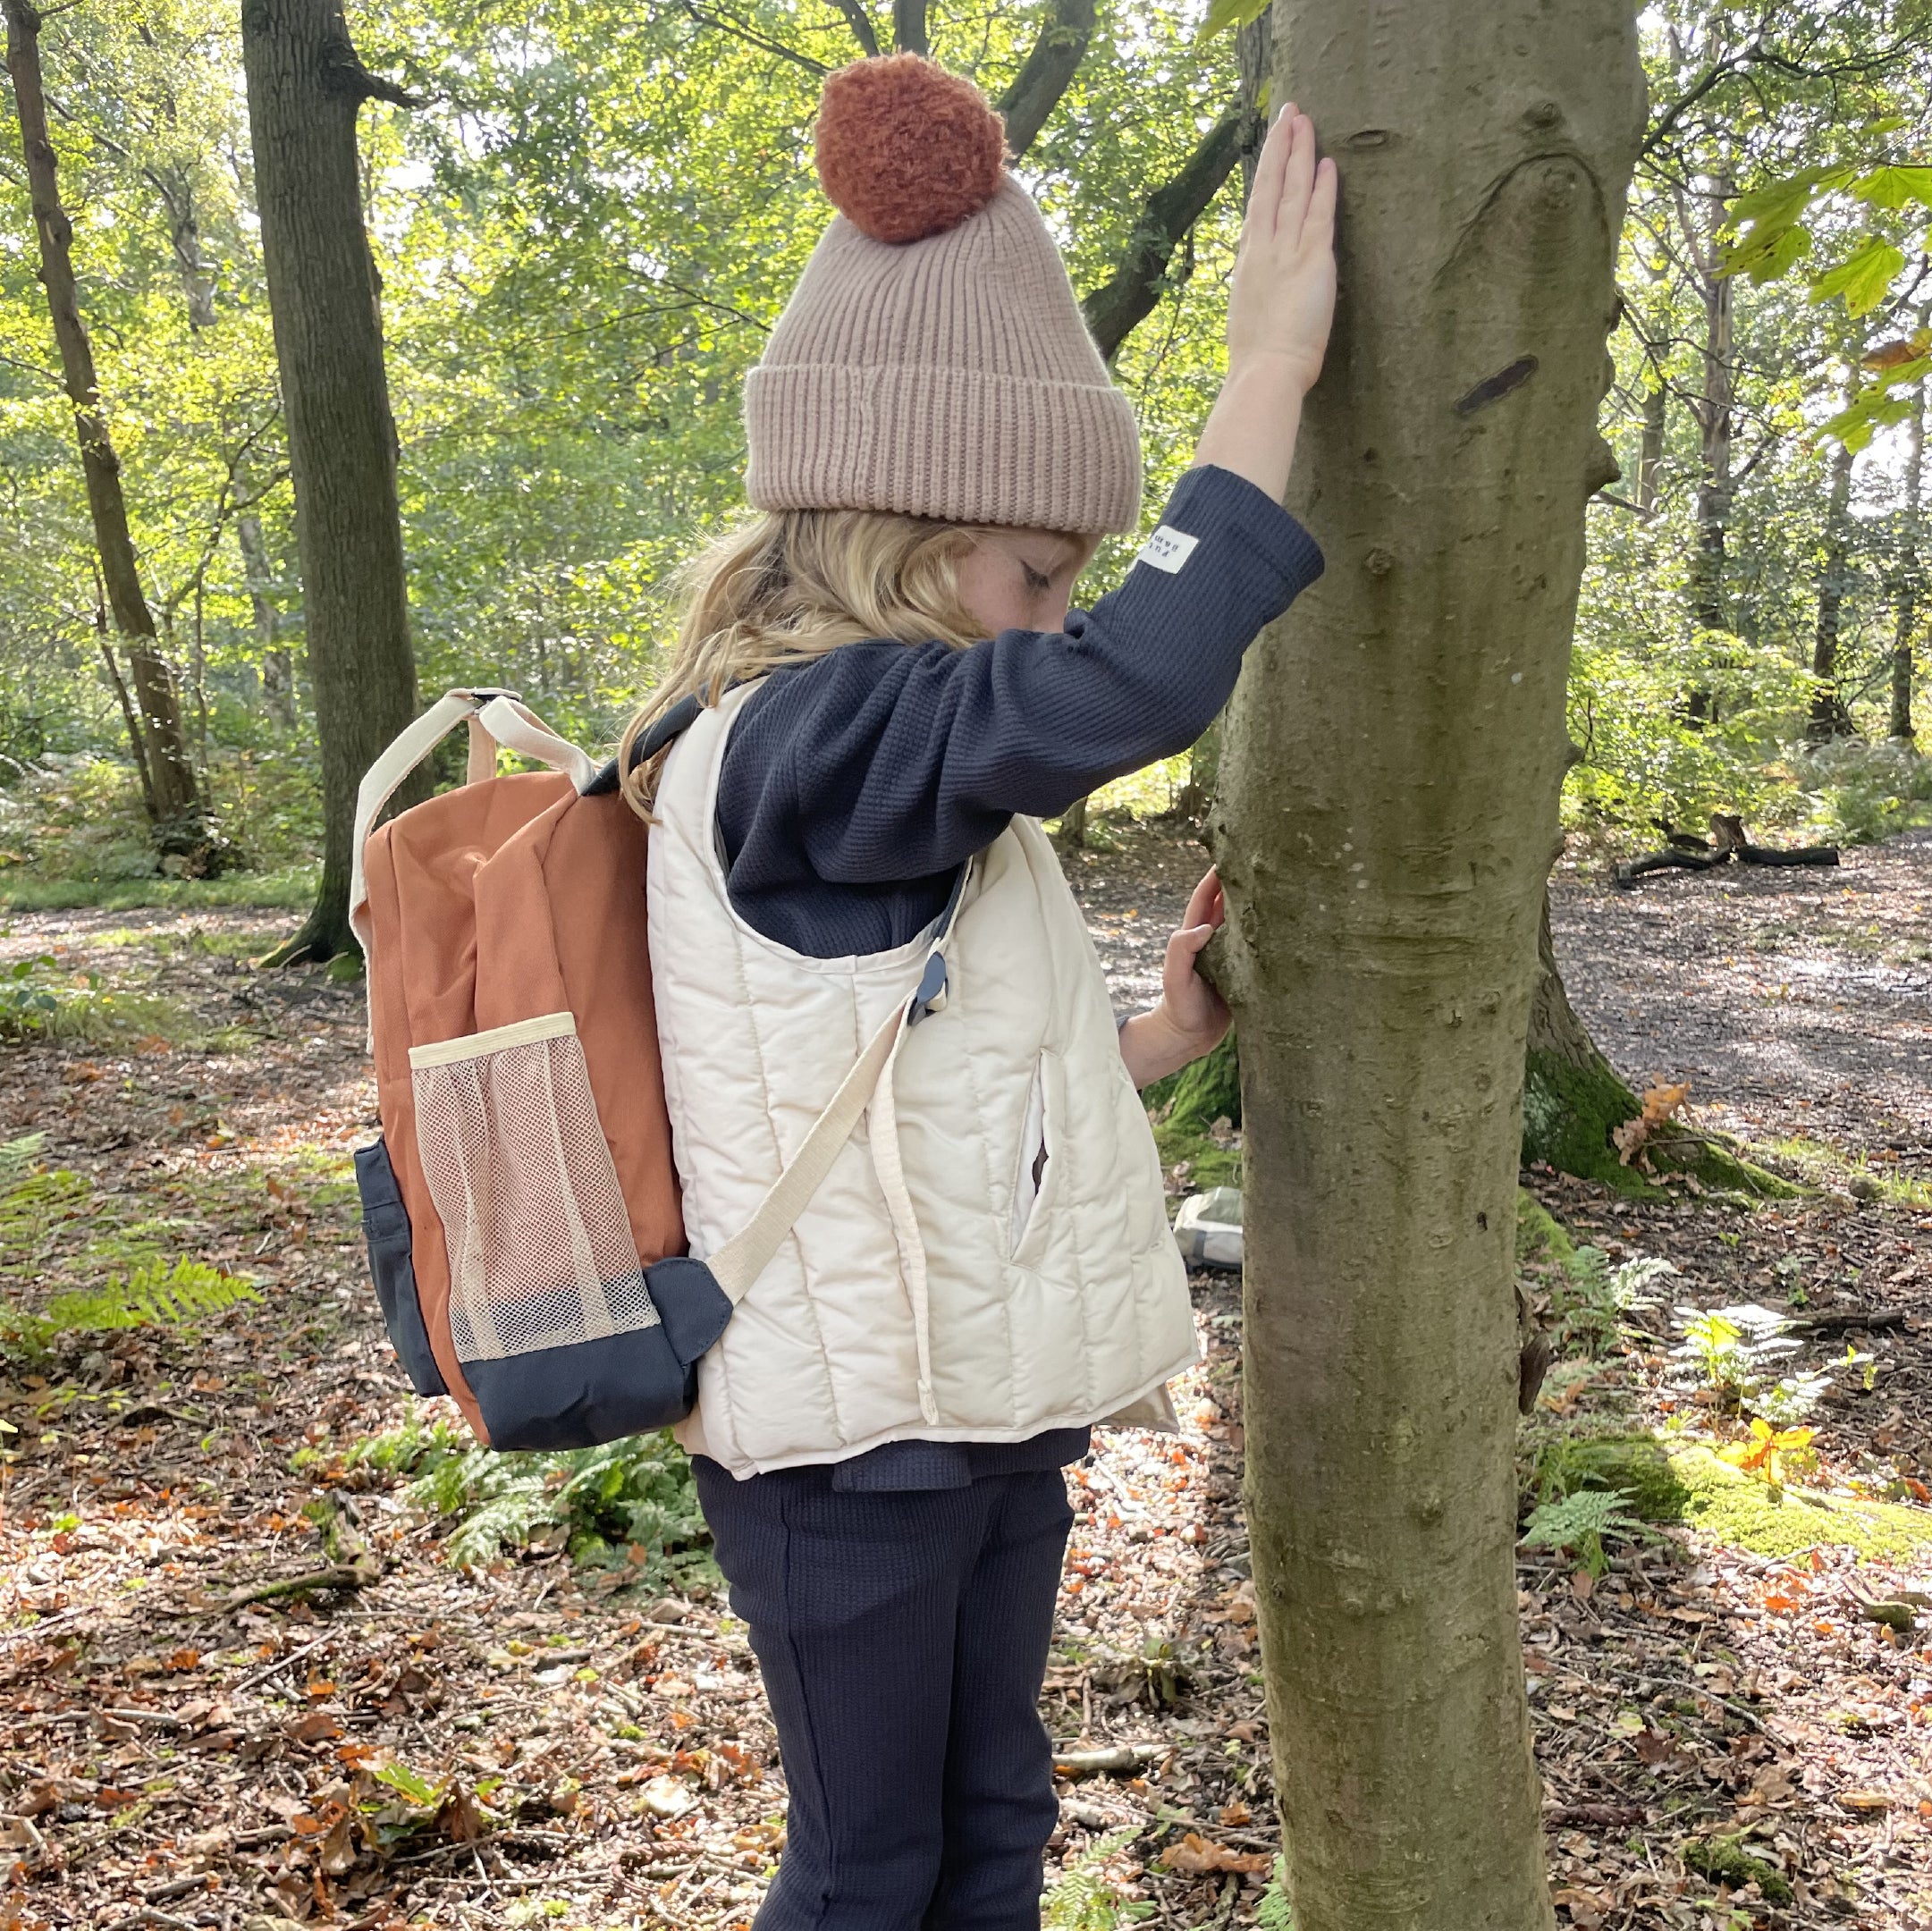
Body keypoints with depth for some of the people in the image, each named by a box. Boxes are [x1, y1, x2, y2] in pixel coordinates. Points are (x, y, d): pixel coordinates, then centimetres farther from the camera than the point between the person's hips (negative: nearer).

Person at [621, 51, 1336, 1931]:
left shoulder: (896, 786, 9)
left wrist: (1158, 1039, 1)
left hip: (983, 1404, 9)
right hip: (848, 1434, -9)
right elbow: (1120, 691, -37)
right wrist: (1268, 367, -27)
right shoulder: (792, 744, -21)